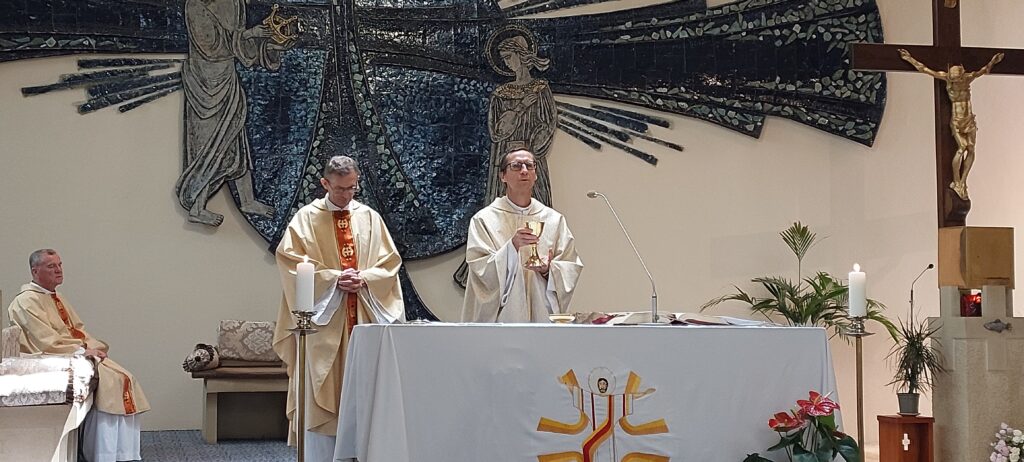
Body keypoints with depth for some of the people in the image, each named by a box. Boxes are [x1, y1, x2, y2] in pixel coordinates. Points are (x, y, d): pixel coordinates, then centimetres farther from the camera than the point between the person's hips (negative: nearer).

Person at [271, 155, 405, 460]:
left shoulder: (370, 218, 10)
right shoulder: (307, 218, 1)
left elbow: (389, 263, 8)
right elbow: (290, 260, -7)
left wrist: (365, 278, -11)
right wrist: (333, 278, -15)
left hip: (363, 316, 3)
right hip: (324, 316, -3)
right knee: (322, 388, -4)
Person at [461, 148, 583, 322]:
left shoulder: (554, 220, 8)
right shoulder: (484, 220, 1)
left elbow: (572, 267, 6)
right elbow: (481, 270, -9)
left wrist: (548, 270, -13)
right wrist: (513, 246, -22)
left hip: (542, 315, 2)